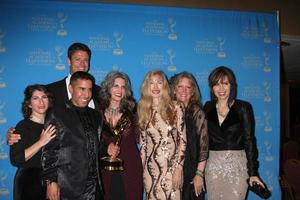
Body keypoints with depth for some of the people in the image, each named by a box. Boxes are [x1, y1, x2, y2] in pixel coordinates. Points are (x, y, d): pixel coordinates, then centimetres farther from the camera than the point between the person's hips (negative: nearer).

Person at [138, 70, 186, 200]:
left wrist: (178, 168, -10)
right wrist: (142, 169, 8)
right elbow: (142, 143, 9)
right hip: (150, 169, 2)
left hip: (172, 167, -2)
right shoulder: (143, 110, 5)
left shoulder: (176, 108, -4)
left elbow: (183, 140, -5)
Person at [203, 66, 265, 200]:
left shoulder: (243, 107, -3)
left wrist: (253, 172, -8)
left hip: (237, 165, -2)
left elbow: (249, 140, -5)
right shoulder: (208, 107, 5)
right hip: (213, 165, 3)